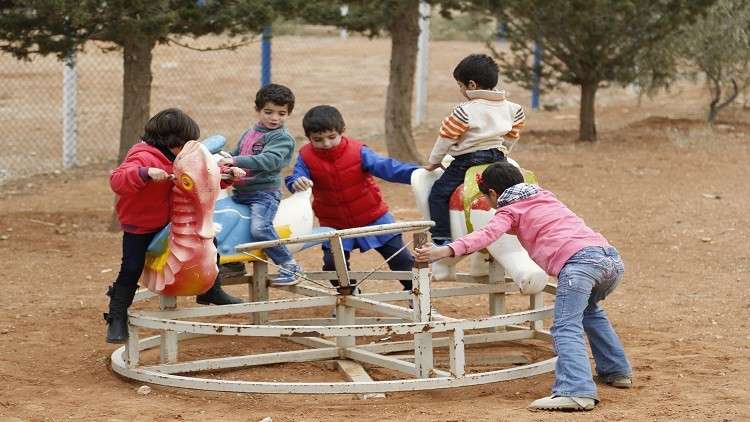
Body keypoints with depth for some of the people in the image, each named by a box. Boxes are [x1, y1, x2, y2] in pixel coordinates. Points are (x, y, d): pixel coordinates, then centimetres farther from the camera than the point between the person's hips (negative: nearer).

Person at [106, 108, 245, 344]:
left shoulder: (177, 158, 1)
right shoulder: (143, 158, -27)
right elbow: (117, 181, -41)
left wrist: (228, 173, -2)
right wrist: (146, 173, -55)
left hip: (167, 222, 8)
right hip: (139, 228, -8)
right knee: (131, 271, -9)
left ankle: (210, 291, 26)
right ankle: (117, 319, 5)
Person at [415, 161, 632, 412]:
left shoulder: (509, 210, 15)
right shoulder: (544, 195, 34)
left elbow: (488, 234, -5)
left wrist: (447, 250, -16)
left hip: (578, 260, -7)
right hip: (612, 257, 7)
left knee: (566, 328, -16)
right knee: (590, 310, 34)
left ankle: (576, 391, -37)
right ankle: (617, 371, 34)